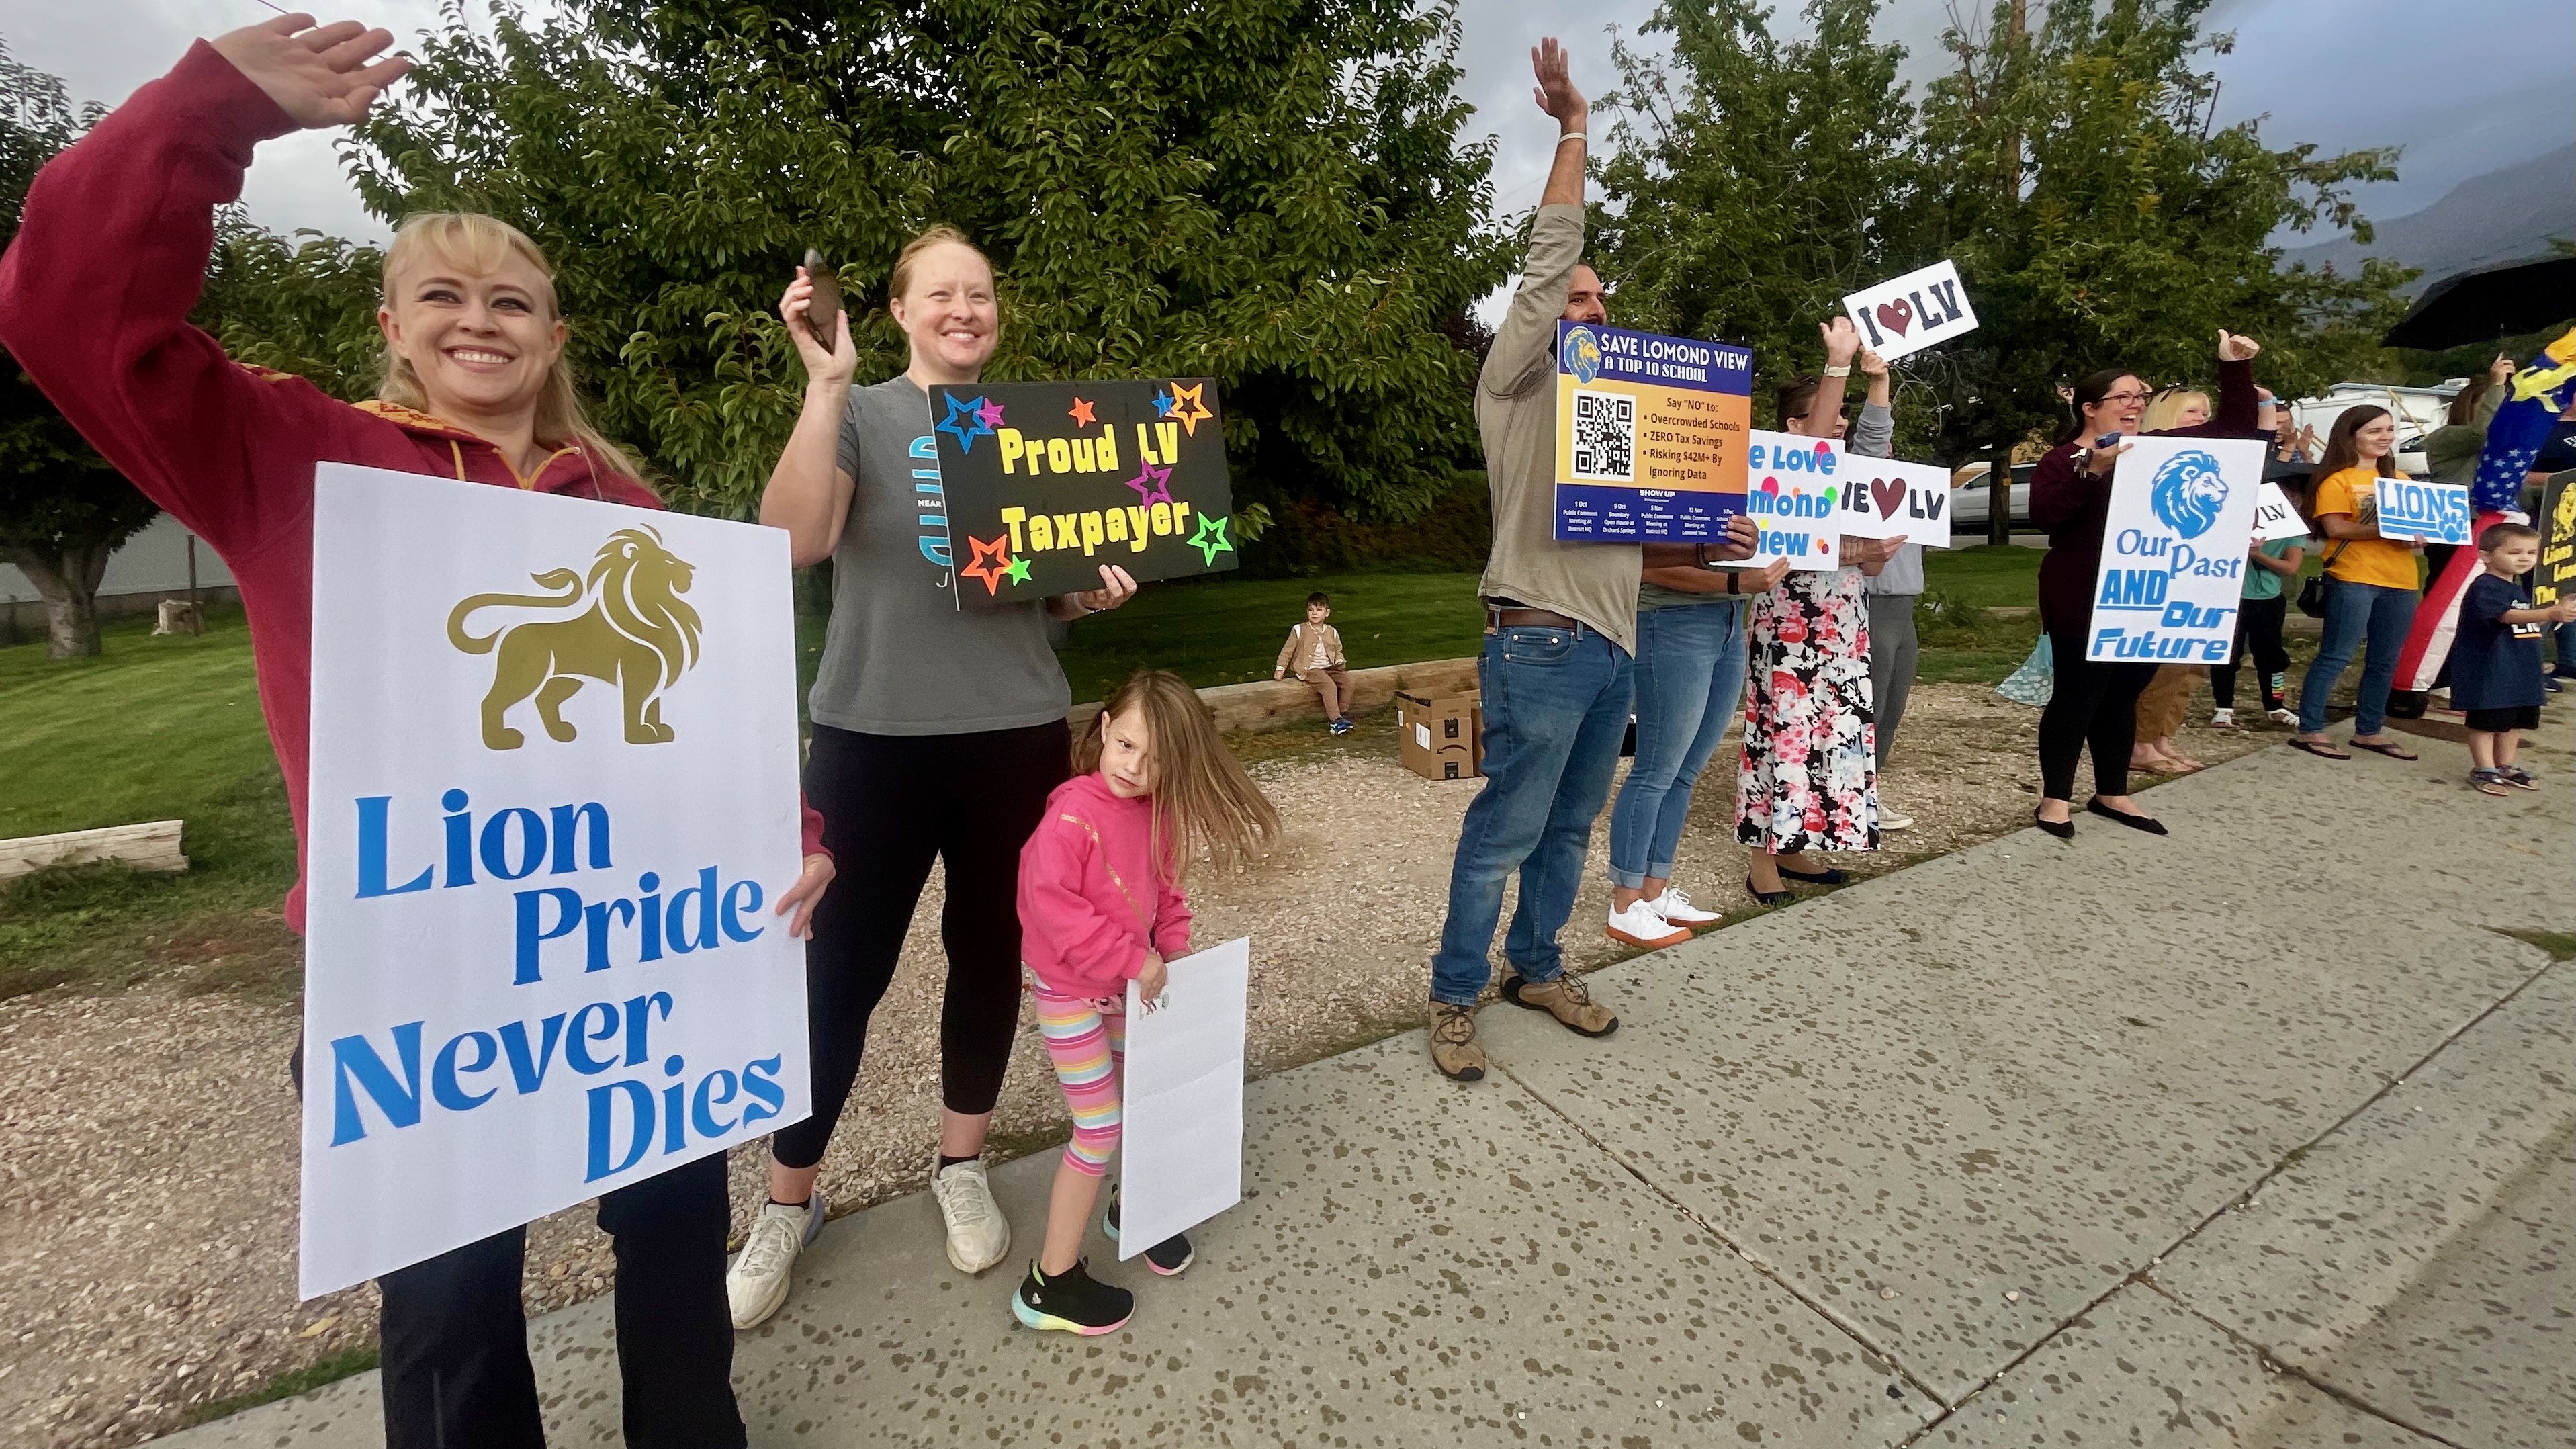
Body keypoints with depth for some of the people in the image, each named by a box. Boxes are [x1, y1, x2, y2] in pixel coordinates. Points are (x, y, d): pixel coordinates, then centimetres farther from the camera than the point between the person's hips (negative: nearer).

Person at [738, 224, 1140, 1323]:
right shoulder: (863, 415, 1)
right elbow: (793, 541, -18)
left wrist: (1098, 591, -4)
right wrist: (826, 383, -22)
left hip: (1019, 731, 4)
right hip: (877, 735, -3)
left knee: (991, 949, 12)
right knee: (844, 967, 3)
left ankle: (961, 1165, 33)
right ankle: (788, 1202, 26)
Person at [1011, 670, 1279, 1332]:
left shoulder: (1159, 816, -3)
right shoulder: (1073, 814, -26)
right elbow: (1049, 903, -30)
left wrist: (1172, 951, -5)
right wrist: (1132, 959, -27)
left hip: (1130, 989, 8)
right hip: (1071, 995, -7)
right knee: (1100, 1128, 0)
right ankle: (1051, 1283, 18)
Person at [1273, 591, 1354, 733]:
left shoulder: (1332, 632, 12)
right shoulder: (1299, 630, 0)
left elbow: (1338, 651, 23)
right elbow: (1287, 651, 5)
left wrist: (1340, 661, 2)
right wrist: (1280, 668, -2)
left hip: (1329, 667, 5)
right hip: (1310, 669, -5)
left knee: (1346, 679, -20)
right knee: (1329, 685, -29)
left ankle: (1343, 714, -10)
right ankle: (1335, 721, -31)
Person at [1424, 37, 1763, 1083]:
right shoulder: (1513, 385, 3)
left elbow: (1626, 545, 23)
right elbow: (1549, 259, -8)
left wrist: (1707, 550, 7)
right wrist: (1574, 130, -4)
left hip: (1613, 648, 8)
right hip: (1541, 647, -8)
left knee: (1569, 829, 15)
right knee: (1503, 834, -3)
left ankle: (1537, 969, 30)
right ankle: (1455, 997, 11)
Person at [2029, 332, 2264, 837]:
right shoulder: (2062, 459, -5)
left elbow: (2234, 428, 19)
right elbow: (2044, 514, -20)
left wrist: (2234, 368, 11)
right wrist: (2092, 470, -28)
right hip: (2082, 603, -6)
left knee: (2123, 697, 12)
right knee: (2077, 696, -4)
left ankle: (2111, 794, 22)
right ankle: (2055, 798, 4)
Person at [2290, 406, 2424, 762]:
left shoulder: (2399, 479, 17)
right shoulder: (2337, 479, -4)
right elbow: (2335, 528, -14)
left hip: (2400, 580, 7)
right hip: (2353, 578, -7)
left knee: (2385, 660, 10)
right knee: (2336, 656, -9)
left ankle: (2369, 731, 19)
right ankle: (2309, 731, -5)